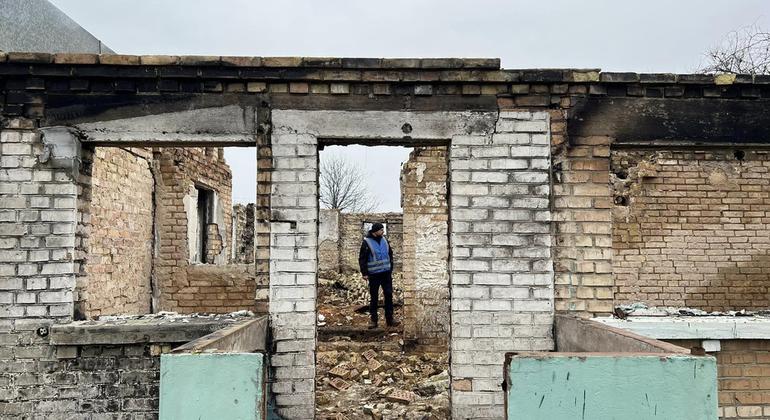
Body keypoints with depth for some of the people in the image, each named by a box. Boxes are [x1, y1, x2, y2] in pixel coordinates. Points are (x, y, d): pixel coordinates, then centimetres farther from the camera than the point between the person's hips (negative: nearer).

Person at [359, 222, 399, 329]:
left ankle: (389, 319, 13)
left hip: (386, 273, 5)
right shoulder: (366, 242, -7)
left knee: (389, 296, 4)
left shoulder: (384, 240, 8)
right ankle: (373, 320, 13)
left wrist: (391, 269, 15)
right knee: (373, 298, 4)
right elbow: (362, 259, -6)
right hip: (374, 275, -4)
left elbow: (390, 255, 18)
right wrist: (364, 273, -9)